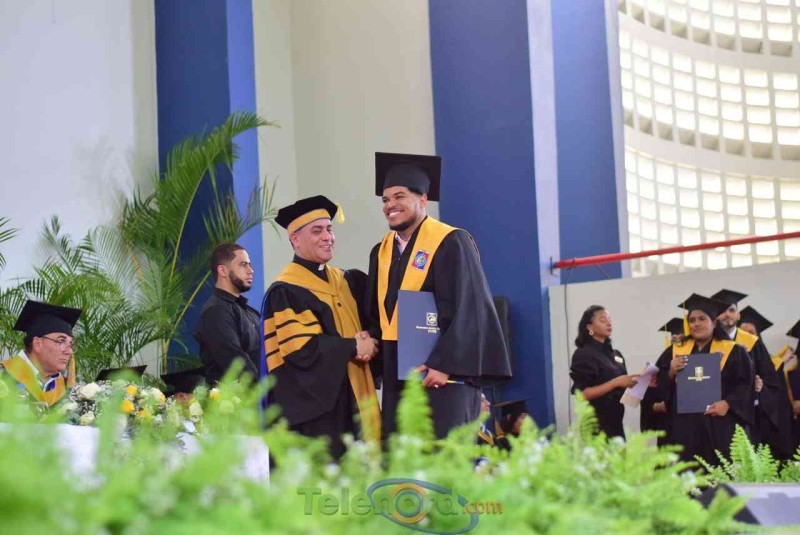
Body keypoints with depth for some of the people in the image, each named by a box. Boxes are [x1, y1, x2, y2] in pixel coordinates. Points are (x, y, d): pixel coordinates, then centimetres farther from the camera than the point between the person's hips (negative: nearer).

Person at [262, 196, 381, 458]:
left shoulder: (341, 280, 15)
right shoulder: (285, 291, -10)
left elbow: (358, 328, 21)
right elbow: (300, 347, -18)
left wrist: (367, 343, -3)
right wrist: (353, 347, -10)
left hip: (349, 399, 8)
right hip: (311, 401, -8)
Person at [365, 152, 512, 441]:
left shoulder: (450, 243, -7)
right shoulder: (381, 252, 14)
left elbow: (467, 310, -13)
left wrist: (445, 364, -20)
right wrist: (375, 363, 5)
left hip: (442, 374, -6)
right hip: (396, 376, 7)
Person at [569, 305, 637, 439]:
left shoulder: (615, 354, 13)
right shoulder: (584, 354, -9)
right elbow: (582, 394, -16)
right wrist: (616, 382, -22)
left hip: (615, 422, 7)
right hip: (596, 424, -7)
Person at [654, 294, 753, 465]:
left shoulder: (733, 351, 6)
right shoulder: (675, 351, 14)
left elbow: (745, 385, -2)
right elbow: (659, 386, 11)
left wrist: (728, 403, -17)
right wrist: (671, 373, -9)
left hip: (719, 426, -2)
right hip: (683, 425, 2)